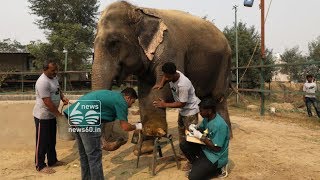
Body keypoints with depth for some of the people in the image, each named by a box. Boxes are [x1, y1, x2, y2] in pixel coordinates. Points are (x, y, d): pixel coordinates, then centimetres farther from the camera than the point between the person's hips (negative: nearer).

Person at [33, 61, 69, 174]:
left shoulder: (54, 77, 5)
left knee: (51, 140, 19)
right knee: (42, 142, 3)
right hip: (43, 116, -9)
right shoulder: (43, 82, -24)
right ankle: (40, 166, 17)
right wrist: (59, 114, -19)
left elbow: (58, 90, 21)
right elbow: (47, 102, -26)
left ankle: (52, 161, 33)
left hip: (51, 115, 9)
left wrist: (63, 97, 0)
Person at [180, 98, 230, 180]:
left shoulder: (220, 125, -30)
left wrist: (201, 137, -24)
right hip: (205, 148, 8)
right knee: (184, 145, 0)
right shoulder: (207, 118, -4)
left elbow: (216, 148, -26)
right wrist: (195, 127, -10)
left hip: (216, 156, -8)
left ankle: (215, 169, 6)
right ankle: (198, 165, 10)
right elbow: (202, 128, 13)